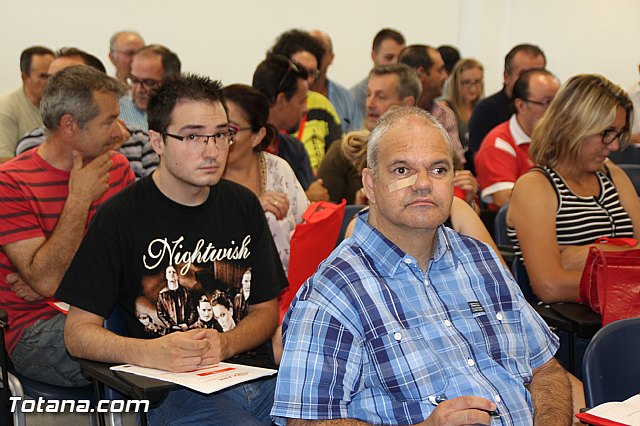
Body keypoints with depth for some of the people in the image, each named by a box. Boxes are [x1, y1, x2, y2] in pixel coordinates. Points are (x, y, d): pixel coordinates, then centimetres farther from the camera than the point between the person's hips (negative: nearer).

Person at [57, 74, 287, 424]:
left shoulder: (243, 205, 12)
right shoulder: (120, 217, -4)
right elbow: (78, 332, -3)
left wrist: (224, 345, -7)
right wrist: (151, 353, -22)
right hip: (173, 387, -5)